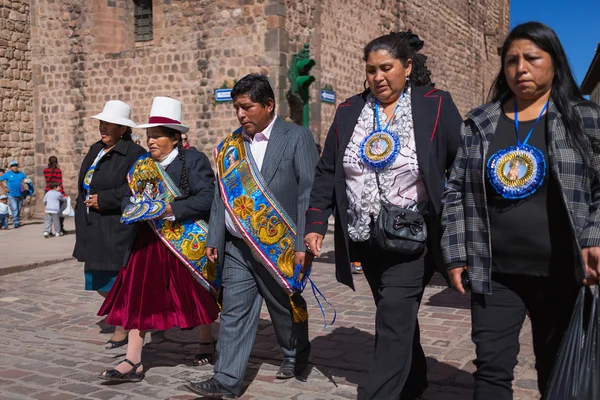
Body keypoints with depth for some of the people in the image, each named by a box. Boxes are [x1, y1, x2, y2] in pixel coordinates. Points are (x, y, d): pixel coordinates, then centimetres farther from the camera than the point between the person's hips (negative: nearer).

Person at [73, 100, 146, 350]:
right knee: (100, 283, 15)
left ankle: (122, 330, 18)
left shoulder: (134, 154, -14)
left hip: (117, 232, -9)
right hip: (94, 230, 9)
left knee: (116, 282, 1)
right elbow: (84, 186, 22)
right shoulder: (96, 150, 13)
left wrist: (103, 199, -19)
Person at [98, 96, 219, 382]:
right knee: (138, 296, -2)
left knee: (197, 293, 12)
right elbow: (130, 198, 15)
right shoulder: (142, 165, 6)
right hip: (150, 242, 5)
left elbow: (208, 197, -21)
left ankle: (206, 342, 36)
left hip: (188, 242, -5)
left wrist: (170, 209, -26)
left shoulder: (193, 160, -11)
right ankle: (133, 362, 3)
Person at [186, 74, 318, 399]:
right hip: (237, 247, 4)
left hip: (280, 247, -4)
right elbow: (222, 195, 13)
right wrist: (214, 240, 9)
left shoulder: (297, 138, -6)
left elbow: (309, 193, -11)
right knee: (233, 313, 3)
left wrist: (303, 244, -15)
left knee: (287, 309, 13)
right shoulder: (232, 144, 9)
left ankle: (296, 356, 39)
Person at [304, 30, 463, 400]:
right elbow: (326, 173, 7)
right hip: (365, 238, 4)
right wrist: (316, 223, -2)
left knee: (394, 320, -11)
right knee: (399, 316, 17)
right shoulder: (349, 111, 5)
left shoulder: (436, 106, -5)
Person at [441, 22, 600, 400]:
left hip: (561, 272, 0)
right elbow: (456, 191, 6)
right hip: (494, 274, 1)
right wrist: (457, 254, 0)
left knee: (557, 370, 14)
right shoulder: (479, 124, 6)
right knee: (492, 369, 0)